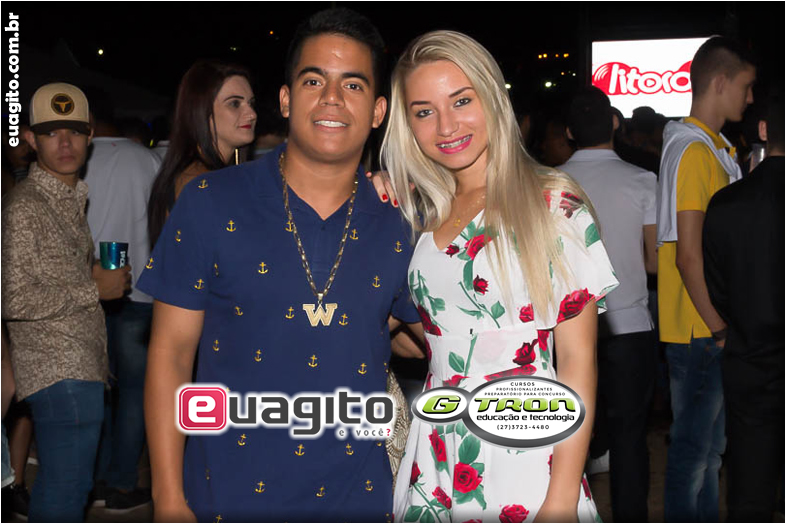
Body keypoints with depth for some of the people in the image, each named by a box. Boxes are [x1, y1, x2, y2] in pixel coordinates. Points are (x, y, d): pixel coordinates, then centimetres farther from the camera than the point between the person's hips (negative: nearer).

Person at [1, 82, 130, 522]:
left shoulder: (73, 201, 17)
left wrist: (104, 281, 10)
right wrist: (95, 290, -14)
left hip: (84, 368, 9)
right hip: (61, 372, -9)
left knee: (61, 483, 17)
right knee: (66, 489, -5)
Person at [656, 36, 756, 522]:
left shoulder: (716, 148, 15)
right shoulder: (693, 151, -17)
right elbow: (688, 256, -22)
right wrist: (718, 327, -16)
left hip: (716, 326, 10)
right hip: (699, 330, -10)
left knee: (711, 444, 20)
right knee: (694, 446, 3)